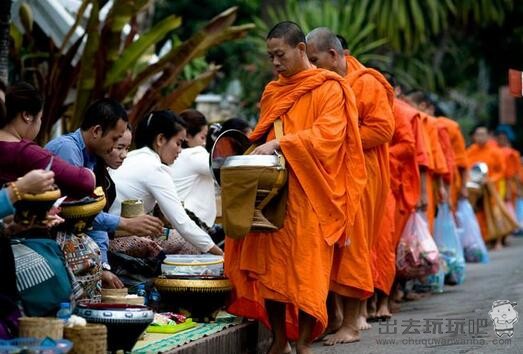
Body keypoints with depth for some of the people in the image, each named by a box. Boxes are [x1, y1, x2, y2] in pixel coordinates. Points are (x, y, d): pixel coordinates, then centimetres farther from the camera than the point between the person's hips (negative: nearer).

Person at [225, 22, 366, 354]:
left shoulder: (329, 88, -2)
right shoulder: (273, 92, 17)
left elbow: (328, 134, -14)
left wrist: (280, 144, -22)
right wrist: (258, 149, 1)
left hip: (309, 194, -6)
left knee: (306, 266, -7)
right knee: (269, 264, 0)